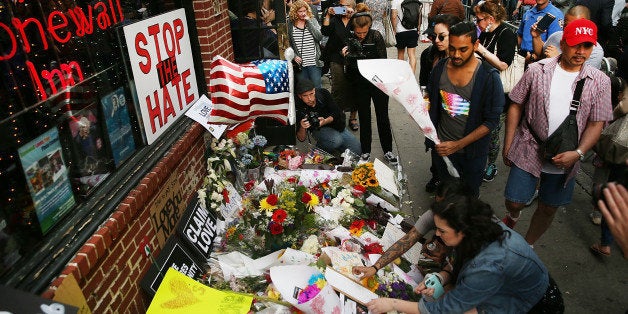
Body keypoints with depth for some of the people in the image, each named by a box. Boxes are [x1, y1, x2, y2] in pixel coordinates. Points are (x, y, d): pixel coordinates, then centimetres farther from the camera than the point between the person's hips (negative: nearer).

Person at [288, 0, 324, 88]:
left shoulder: (313, 21, 5)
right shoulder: (290, 23, 4)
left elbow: (319, 37, -9)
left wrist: (309, 22, -9)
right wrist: (294, 56, -7)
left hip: (314, 62, 0)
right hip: (299, 63, 0)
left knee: (317, 87, 3)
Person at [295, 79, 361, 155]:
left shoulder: (323, 93, -18)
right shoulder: (299, 109, -23)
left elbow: (336, 113, -10)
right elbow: (301, 138, -19)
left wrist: (325, 121, -31)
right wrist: (302, 128, -42)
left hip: (335, 124, 3)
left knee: (357, 150, -10)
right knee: (336, 140, -35)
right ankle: (319, 150, -6)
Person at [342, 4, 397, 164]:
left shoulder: (376, 36, -9)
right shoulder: (350, 39, -4)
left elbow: (383, 60, -9)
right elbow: (349, 65, 2)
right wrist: (346, 56, -17)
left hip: (378, 83, -1)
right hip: (360, 85, 1)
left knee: (383, 116, 7)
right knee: (364, 118, 11)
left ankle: (388, 150, 21)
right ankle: (365, 151, 24)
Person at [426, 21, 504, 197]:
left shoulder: (489, 77, -18)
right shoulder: (440, 68, -6)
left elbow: (491, 121, -16)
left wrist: (458, 144, -21)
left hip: (472, 150, -3)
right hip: (442, 146, 3)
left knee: (470, 193, 20)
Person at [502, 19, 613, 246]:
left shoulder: (600, 81, -2)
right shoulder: (537, 70, -6)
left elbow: (596, 123, -1)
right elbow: (516, 107, -1)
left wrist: (578, 153, -16)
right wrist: (507, 146, -2)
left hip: (565, 159, 2)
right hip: (528, 151, -1)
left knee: (548, 208, 14)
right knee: (515, 201, 2)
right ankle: (513, 215, 40)